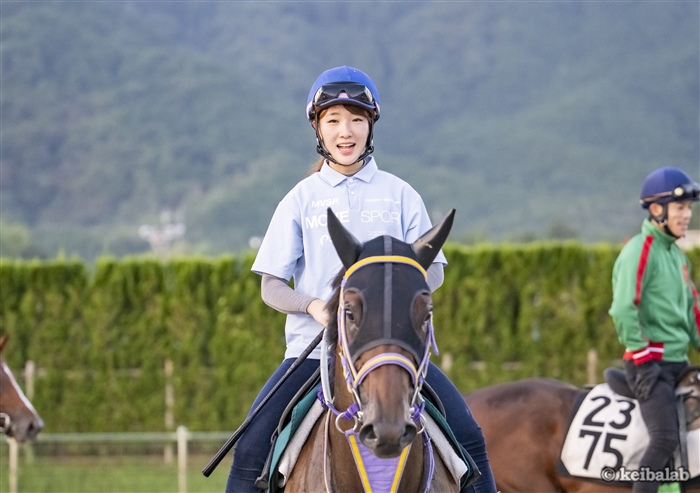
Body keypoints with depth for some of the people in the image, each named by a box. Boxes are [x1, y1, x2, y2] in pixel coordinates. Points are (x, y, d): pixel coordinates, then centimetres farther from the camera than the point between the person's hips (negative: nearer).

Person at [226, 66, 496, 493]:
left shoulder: (399, 194, 8)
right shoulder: (302, 199, 7)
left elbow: (434, 272, 7)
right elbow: (271, 286, 5)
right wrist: (314, 305, -16)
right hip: (315, 343, 0)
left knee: (467, 435, -16)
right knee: (252, 444, -17)